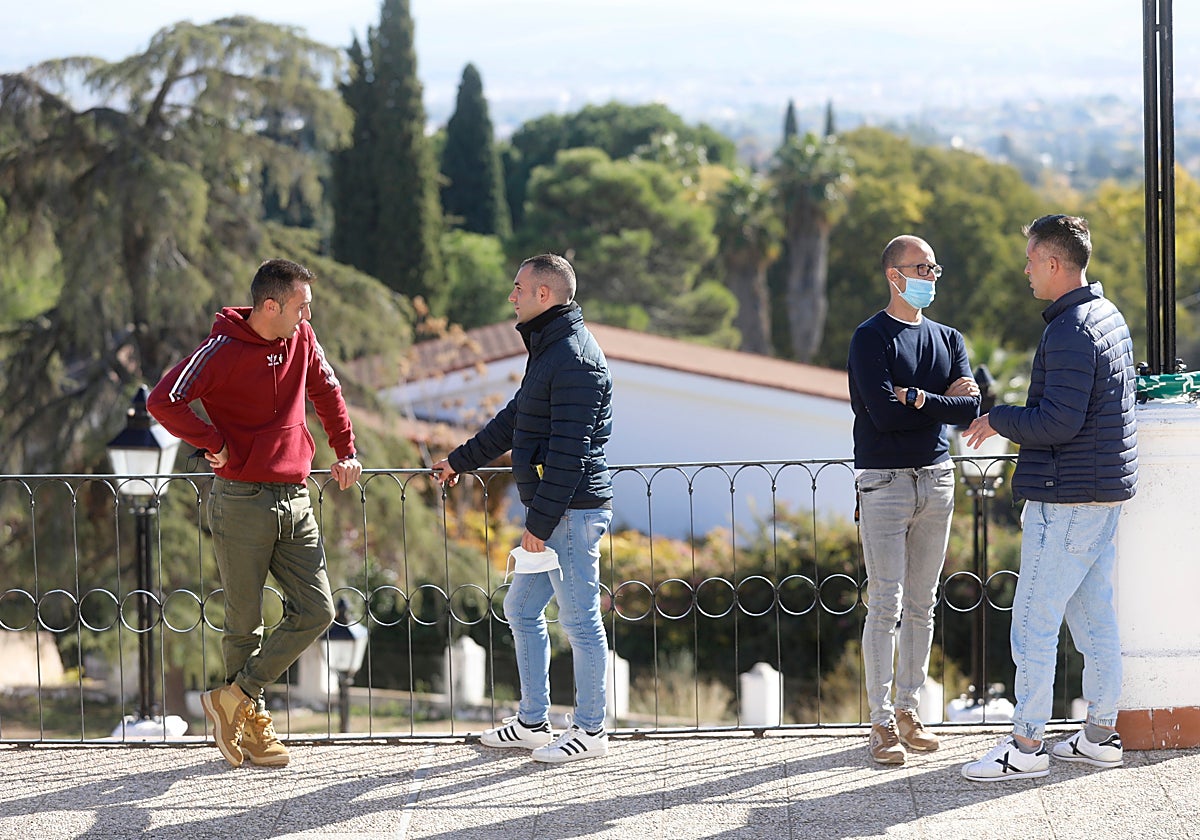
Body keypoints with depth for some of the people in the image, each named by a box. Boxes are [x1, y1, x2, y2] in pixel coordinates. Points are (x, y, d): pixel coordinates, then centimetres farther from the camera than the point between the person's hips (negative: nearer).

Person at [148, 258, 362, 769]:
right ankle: (251, 724, 17)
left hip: (295, 502, 6)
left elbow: (327, 391, 26)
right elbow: (164, 401, -21)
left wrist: (345, 452, 22)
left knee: (316, 612, -3)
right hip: (242, 503, -6)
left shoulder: (302, 340, 7)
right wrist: (215, 444, -15)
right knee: (244, 623, 2)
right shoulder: (223, 349, -12)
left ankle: (235, 697, 8)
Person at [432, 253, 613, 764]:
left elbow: (570, 450, -23)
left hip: (571, 511, -11)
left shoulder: (574, 359, -18)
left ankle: (590, 731, 7)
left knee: (579, 620, -2)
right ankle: (532, 722, 24)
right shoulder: (549, 350, 15)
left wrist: (540, 521, -23)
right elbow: (515, 418, 28)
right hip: (551, 512, 11)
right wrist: (462, 460, 37)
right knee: (521, 609, 16)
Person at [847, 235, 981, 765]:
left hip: (936, 480, 6)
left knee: (922, 605, 8)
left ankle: (908, 710, 16)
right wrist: (944, 402, -9)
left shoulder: (948, 340, 13)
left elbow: (970, 408, -2)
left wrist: (917, 398, -13)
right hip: (884, 482, -6)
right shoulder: (871, 338, -5)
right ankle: (882, 721, -4)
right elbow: (884, 413, -18)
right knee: (886, 605, -7)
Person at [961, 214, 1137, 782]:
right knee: (1093, 614, 13)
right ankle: (1101, 735, 17)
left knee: (1034, 620, -6)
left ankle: (1026, 745, -4)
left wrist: (998, 420, -9)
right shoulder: (1110, 317, 14)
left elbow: (1058, 421, -24)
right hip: (1106, 489, 10)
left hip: (1067, 499, -10)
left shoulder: (1069, 334, -19)